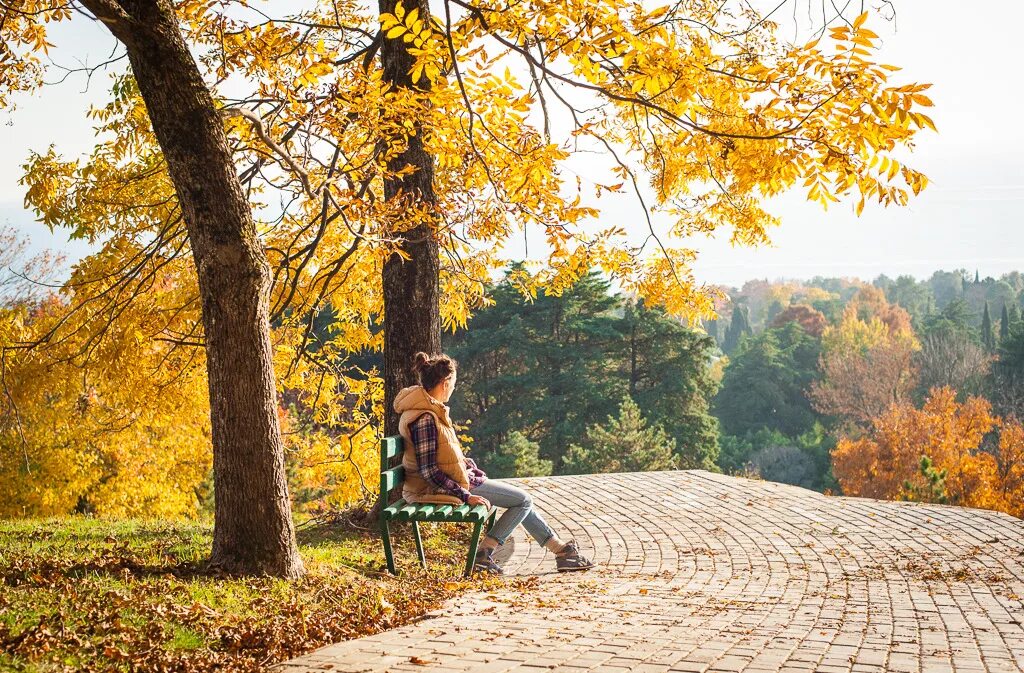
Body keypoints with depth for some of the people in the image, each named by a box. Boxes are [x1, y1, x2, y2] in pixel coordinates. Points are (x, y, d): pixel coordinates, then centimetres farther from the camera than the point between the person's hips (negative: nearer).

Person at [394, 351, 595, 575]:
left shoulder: (430, 409, 8)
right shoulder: (425, 419, -24)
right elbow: (428, 470, -25)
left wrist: (474, 471, 10)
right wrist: (466, 496, -23)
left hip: (457, 477, 10)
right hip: (442, 488, -10)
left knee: (521, 500, 15)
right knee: (523, 500, -4)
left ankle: (560, 550, 21)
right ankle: (482, 555, -2)